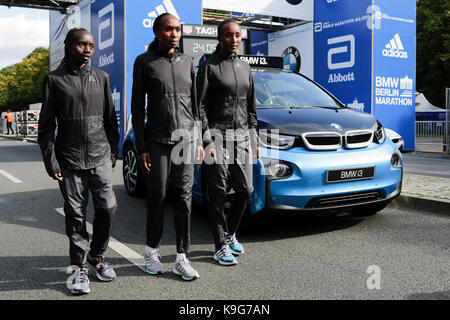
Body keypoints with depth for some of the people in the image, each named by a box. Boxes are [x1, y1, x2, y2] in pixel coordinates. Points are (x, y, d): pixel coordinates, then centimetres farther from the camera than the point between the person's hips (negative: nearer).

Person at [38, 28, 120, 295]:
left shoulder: (101, 78, 9)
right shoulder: (54, 80, 2)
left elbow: (111, 119, 13)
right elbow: (46, 126, 1)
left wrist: (113, 152, 9)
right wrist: (51, 162, -4)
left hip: (100, 158, 2)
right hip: (70, 162, -2)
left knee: (108, 207, -3)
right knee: (76, 215, 3)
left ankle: (97, 255, 21)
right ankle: (80, 268, 16)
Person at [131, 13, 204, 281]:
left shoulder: (187, 62, 11)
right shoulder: (144, 62, 1)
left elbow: (194, 105, 14)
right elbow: (137, 108, -1)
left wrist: (199, 140, 9)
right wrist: (141, 147, -7)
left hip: (185, 141, 3)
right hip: (157, 141, -3)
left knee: (184, 199, 1)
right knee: (157, 197, 5)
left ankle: (182, 259, 9)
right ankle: (152, 251, 24)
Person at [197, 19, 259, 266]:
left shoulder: (245, 67, 15)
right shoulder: (209, 66, -2)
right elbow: (200, 106, -8)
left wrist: (253, 139, 14)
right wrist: (207, 141, -15)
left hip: (241, 135, 6)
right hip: (217, 135, -5)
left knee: (245, 190, 5)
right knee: (218, 193, -1)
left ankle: (230, 234, 26)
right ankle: (221, 246, 10)